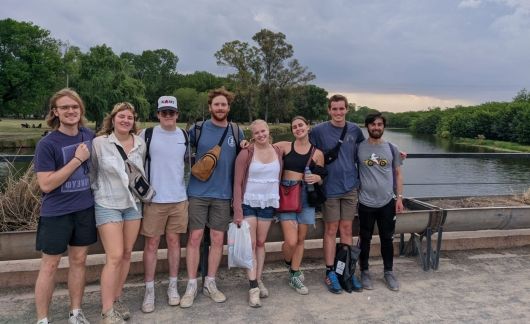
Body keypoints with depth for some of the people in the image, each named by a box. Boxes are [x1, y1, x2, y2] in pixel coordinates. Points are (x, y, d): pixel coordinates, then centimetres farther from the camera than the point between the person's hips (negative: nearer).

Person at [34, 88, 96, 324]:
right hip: (56, 213, -4)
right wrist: (77, 159, -22)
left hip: (85, 209, 5)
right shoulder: (47, 144, -15)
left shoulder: (89, 136, 1)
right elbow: (46, 184, -20)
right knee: (49, 267, 6)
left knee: (78, 261, 14)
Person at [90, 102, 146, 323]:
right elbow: (92, 172, -1)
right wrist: (99, 191, 0)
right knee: (114, 257, -8)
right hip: (108, 205, -4)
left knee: (127, 254, 10)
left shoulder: (141, 144, 1)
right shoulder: (99, 142, -10)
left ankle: (116, 299, 28)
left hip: (133, 204, 5)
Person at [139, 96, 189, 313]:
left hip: (179, 198, 2)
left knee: (174, 241, 10)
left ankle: (173, 286, 21)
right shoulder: (147, 135, -2)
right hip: (154, 199, -2)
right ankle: (149, 291, 13)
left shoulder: (185, 137, 6)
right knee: (151, 244, 3)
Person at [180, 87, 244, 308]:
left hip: (223, 194, 2)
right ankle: (192, 286, 13)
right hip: (197, 192, -2)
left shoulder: (237, 132, 4)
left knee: (217, 239, 7)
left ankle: (210, 284, 22)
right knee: (195, 238, 0)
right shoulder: (197, 129, -2)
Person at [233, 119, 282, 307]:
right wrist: (237, 210, -14)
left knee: (261, 243, 12)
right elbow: (237, 183, -10)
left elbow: (279, 178, 10)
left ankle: (259, 280, 25)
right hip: (249, 203, -3)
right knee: (250, 244, -3)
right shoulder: (246, 153, -11)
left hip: (269, 203, 4)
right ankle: (253, 287, 2)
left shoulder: (278, 152, 1)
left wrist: (278, 201, 8)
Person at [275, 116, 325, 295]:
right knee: (291, 241, -10)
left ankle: (294, 276, 27)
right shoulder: (284, 146, 2)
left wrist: (317, 178, -9)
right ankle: (289, 265, 25)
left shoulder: (317, 153, 6)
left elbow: (321, 178, 12)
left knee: (300, 239, 9)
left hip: (306, 196, 2)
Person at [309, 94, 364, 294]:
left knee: (346, 229, 10)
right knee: (331, 230, 5)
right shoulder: (319, 131, -5)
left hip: (350, 187, 3)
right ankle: (330, 272, 16)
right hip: (330, 188, -3)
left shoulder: (355, 130, 4)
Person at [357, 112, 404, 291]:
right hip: (366, 202, -1)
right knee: (365, 239, 9)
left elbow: (398, 174, 8)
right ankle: (364, 272, 24)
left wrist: (399, 197, 3)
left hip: (387, 202, 2)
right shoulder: (359, 148, -2)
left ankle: (389, 272, 27)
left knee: (387, 239, 11)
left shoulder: (392, 148, 4)